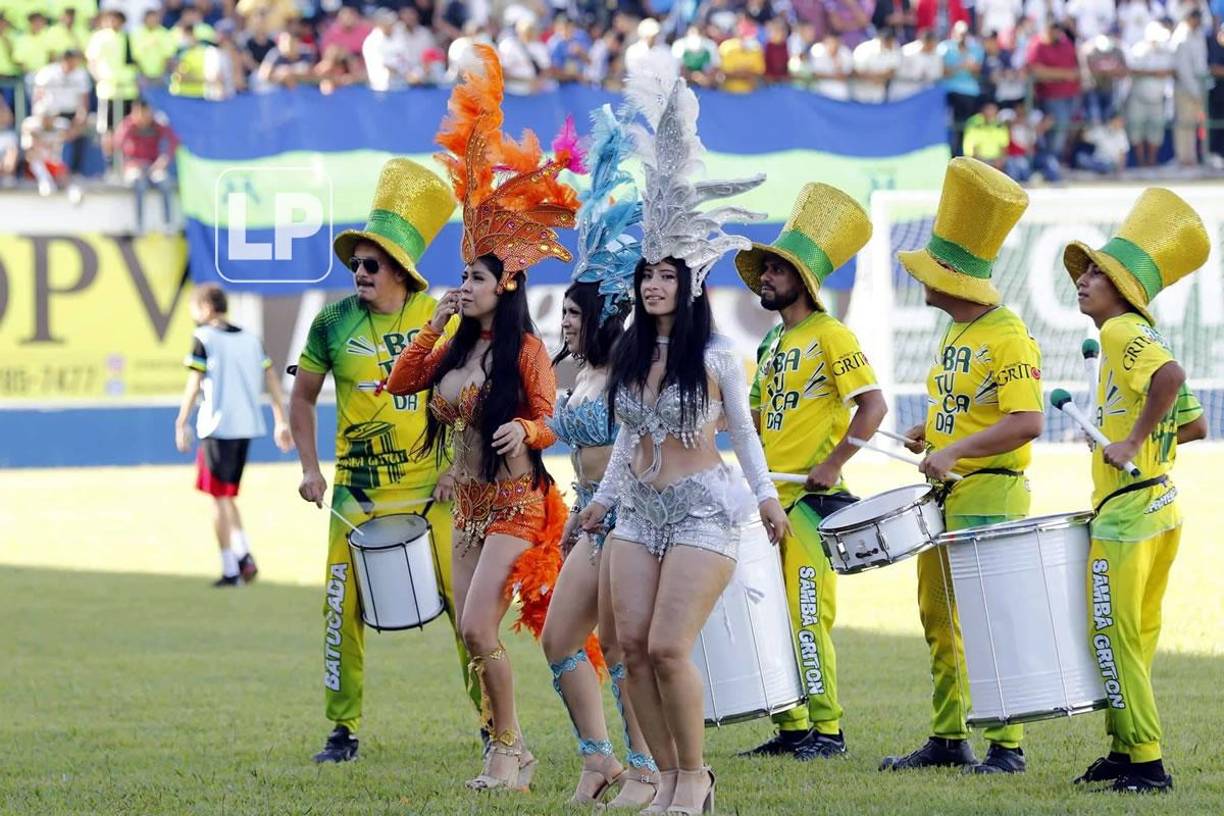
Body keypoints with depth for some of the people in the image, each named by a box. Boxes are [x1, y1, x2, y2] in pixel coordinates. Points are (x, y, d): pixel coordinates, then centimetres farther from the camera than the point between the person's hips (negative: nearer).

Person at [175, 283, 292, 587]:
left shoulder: (202, 339, -5)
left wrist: (181, 424, -8)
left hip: (218, 426, -6)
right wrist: (282, 422, 14)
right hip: (247, 426, 6)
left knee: (219, 498, 2)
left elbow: (194, 385, -11)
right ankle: (243, 554, 1)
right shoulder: (249, 339, 13)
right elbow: (272, 380, 11)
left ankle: (230, 569, 2)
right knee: (227, 496, 19)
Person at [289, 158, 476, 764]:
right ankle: (343, 730, 11)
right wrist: (310, 468, 2)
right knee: (342, 607, -1)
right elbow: (302, 397, 11)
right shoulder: (334, 323, -1)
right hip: (358, 494, 1)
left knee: (465, 602, -3)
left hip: (431, 490, -1)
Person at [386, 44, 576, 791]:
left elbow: (552, 421, -13)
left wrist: (525, 431, -35)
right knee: (472, 635, 5)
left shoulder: (525, 351, -10)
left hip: (514, 503, -8)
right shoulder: (458, 349, 12)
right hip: (469, 504, 8)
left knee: (478, 627, -16)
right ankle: (511, 754, 11)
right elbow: (400, 383, 12)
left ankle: (508, 750, -7)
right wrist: (434, 326, 3)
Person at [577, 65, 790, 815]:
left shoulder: (717, 357, -7)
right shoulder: (629, 355, 7)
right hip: (640, 510, 6)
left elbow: (742, 429, 5)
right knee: (632, 644, -2)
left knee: (669, 647, -14)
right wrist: (603, 497, 21)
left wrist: (766, 496, 9)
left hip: (703, 509, -6)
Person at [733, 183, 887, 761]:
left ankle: (827, 729, -5)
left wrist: (833, 465, -18)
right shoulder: (772, 342, 17)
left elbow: (873, 405, -15)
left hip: (810, 498, -8)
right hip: (768, 496, 8)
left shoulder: (829, 335, -8)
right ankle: (791, 728, 12)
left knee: (807, 613, -10)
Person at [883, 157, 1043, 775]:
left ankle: (1007, 746, -6)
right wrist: (929, 432, 8)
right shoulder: (955, 334, 14)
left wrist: (955, 452, -28)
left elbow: (1026, 423, -24)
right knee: (937, 619, 11)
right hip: (944, 494, 10)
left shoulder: (1007, 338, -16)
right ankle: (948, 740, 18)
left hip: (990, 497, -10)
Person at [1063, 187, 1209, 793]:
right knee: (1133, 639, 15)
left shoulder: (1121, 331, -11)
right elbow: (1192, 427, 21)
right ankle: (1126, 750, 20)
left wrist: (1132, 441, -25)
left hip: (1127, 511, -10)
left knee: (1113, 637, -7)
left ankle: (1147, 762, -7)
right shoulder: (1148, 339, 18)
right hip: (1162, 507, 10)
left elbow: (1169, 375, -32)